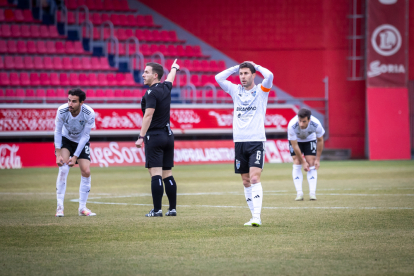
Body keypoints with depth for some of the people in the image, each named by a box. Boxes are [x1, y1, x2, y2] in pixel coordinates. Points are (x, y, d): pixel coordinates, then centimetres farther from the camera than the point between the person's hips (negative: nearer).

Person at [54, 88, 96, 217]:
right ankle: (59, 207, -18)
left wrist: (75, 157, -22)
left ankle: (82, 208, 6)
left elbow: (84, 136, -20)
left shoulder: (89, 114, -29)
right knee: (63, 168, -21)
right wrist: (58, 154, -20)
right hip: (65, 139, -1)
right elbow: (57, 132, -16)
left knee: (86, 172, -10)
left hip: (82, 142, 1)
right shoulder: (62, 111, -28)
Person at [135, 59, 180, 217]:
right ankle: (172, 208, 9)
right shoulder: (166, 88, 10)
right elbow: (170, 78, 34)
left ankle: (157, 209, -14)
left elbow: (148, 116, -20)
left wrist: (141, 137, -22)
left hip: (154, 136, -8)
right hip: (168, 135, 8)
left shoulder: (152, 93, -12)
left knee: (155, 174, -10)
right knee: (167, 174, 10)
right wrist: (174, 68, 56)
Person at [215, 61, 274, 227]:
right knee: (246, 181, 6)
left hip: (256, 141, -4)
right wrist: (236, 68, 8)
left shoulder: (261, 90, 2)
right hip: (239, 141, 4)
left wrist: (256, 66, 1)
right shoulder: (236, 90, 12)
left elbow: (269, 76, -16)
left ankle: (257, 216, -21)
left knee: (255, 178, -16)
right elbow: (218, 78, 5)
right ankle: (254, 215, 12)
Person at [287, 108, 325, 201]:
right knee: (297, 164, -13)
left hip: (310, 139, 1)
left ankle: (312, 193, -12)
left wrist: (318, 159, -13)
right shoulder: (292, 126, -39)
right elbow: (295, 145, -28)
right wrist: (303, 162, -25)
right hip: (295, 140, -1)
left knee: (311, 164, -11)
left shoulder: (316, 124, -36)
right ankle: (299, 193, -13)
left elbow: (320, 140, -16)